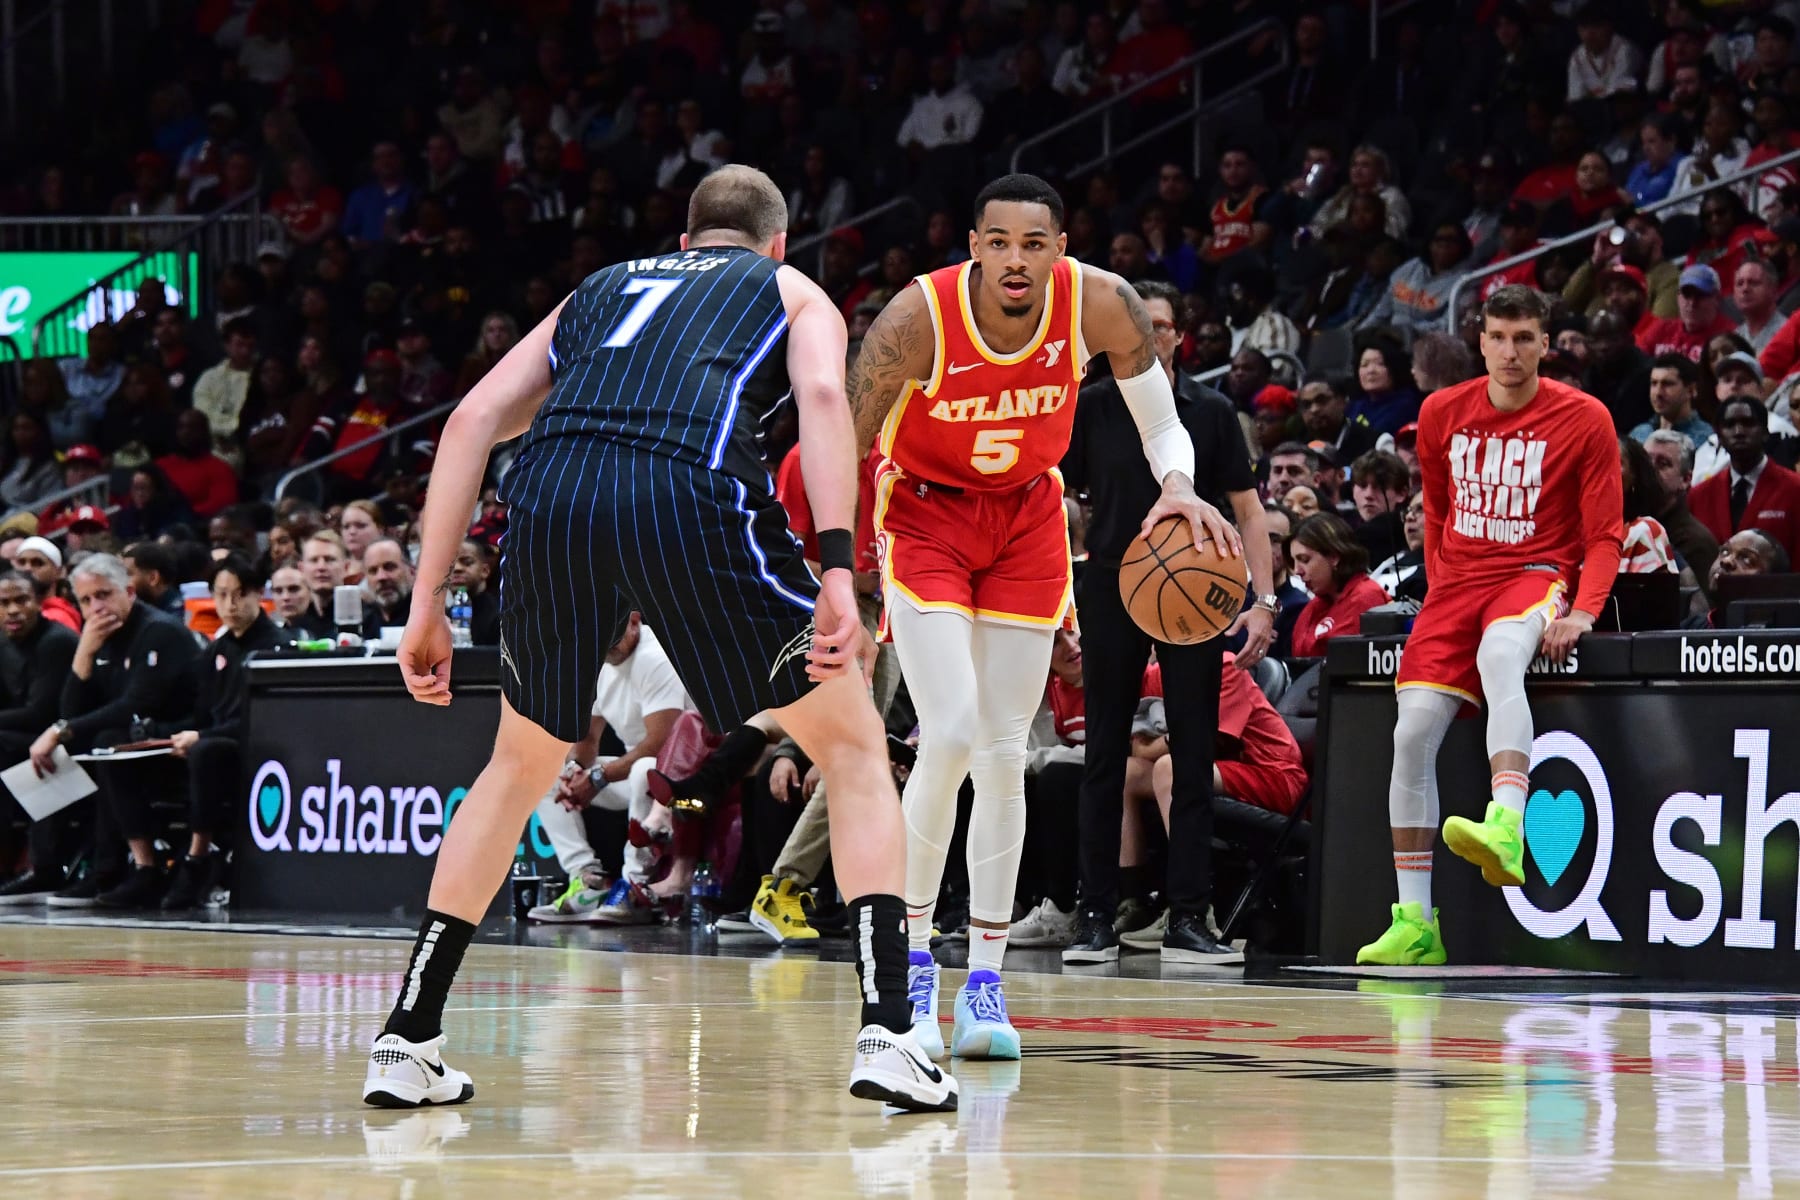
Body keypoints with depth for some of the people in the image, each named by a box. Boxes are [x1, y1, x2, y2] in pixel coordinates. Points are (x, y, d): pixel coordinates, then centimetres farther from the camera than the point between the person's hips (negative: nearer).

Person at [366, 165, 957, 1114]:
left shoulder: (600, 288, 37)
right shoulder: (792, 290, 28)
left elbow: (473, 419, 23)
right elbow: (821, 395, 4)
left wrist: (428, 603, 22)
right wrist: (838, 573, -7)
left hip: (550, 492, 3)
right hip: (688, 490, -3)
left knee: (518, 767, 26)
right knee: (854, 747, 14)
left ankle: (407, 1042, 23)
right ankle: (886, 1035, 1)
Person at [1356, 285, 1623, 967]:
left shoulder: (1584, 420, -3)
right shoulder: (1441, 413, 8)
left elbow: (1604, 534, -2)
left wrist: (1582, 611, -17)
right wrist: (1438, 587, 14)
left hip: (1535, 575, -5)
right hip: (1457, 580, 5)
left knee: (1499, 656, -40)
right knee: (1412, 733, -13)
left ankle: (1505, 833, -59)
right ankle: (1414, 924, -6)